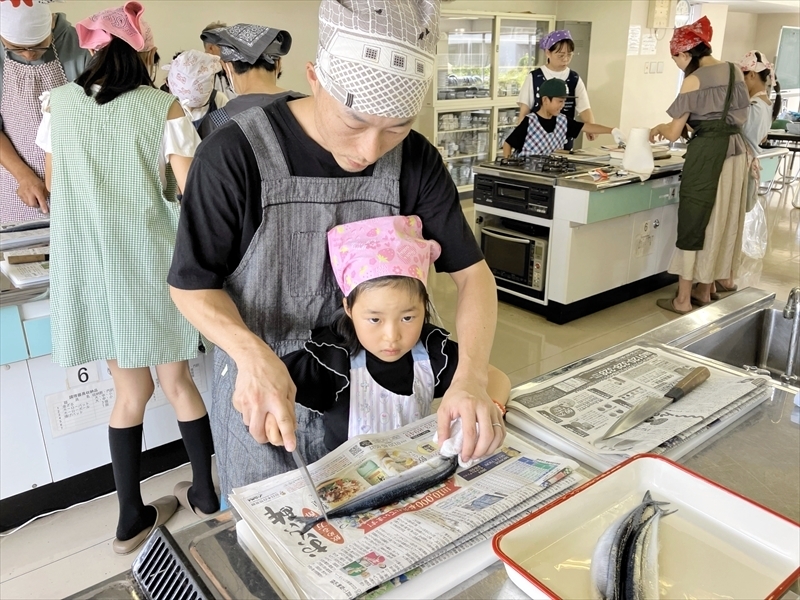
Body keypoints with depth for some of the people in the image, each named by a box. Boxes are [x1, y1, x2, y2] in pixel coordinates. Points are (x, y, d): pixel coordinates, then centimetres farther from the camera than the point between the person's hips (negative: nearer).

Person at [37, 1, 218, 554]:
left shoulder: (58, 103, 3)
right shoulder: (163, 108, -9)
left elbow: (54, 183, 14)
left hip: (88, 267, 3)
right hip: (151, 263, -3)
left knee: (130, 391, 15)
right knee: (177, 380, 14)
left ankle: (132, 519, 24)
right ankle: (206, 492, 30)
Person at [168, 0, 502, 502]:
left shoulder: (417, 162, -11)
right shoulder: (235, 156, -23)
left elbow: (472, 272, -8)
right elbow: (192, 284, -14)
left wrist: (471, 375, -26)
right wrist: (253, 354, -34)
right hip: (261, 394, -2)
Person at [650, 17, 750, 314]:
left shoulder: (694, 80, -11)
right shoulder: (736, 72, 11)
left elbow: (674, 133, -10)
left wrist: (659, 128, 10)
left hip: (706, 154, -8)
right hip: (736, 152, 8)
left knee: (693, 222, -1)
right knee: (724, 219, 16)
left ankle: (684, 299, 3)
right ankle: (707, 287, 28)